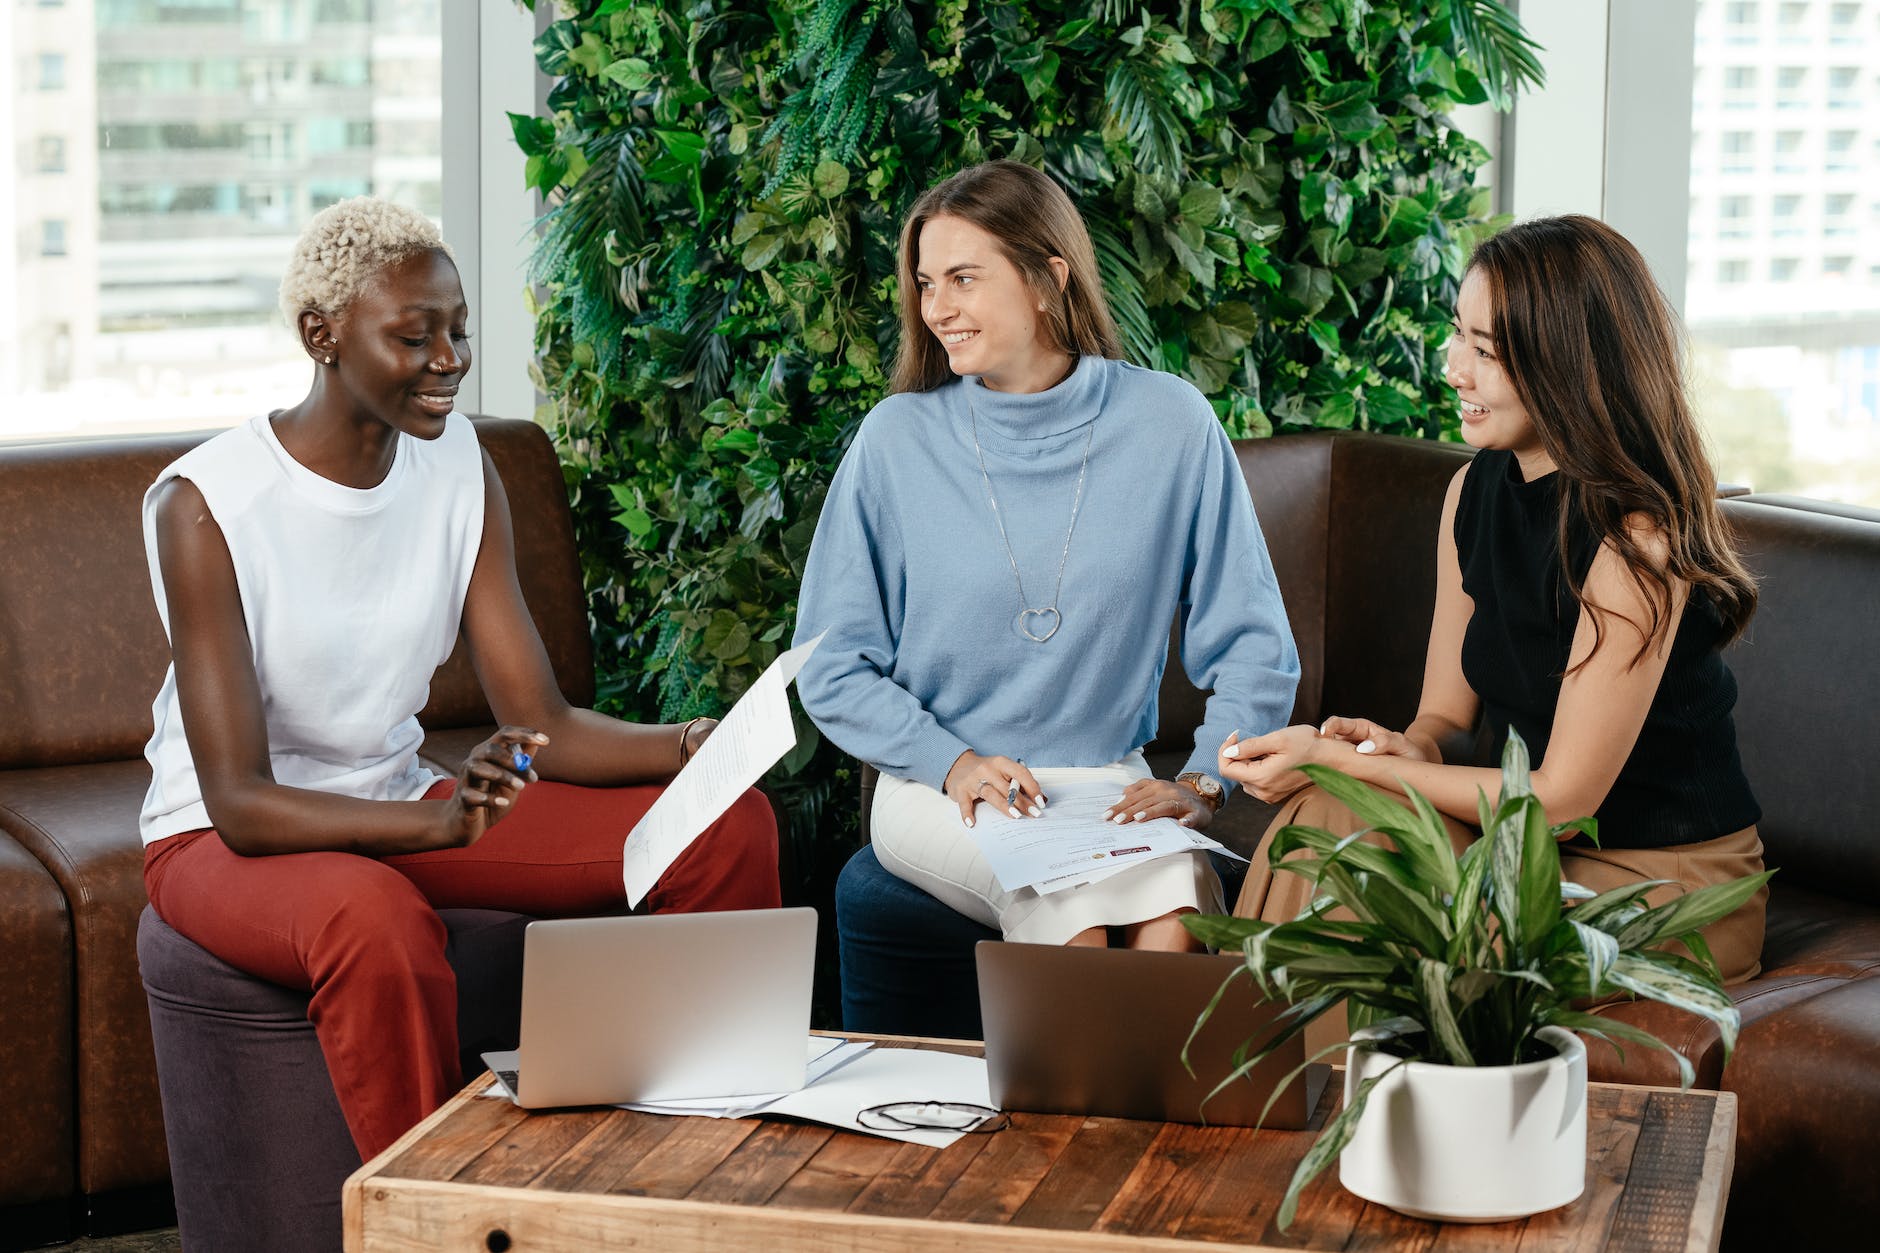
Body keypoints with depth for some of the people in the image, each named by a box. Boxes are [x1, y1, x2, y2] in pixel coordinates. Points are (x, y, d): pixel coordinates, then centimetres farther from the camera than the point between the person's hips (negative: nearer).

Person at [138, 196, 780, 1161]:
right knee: (377, 917, -42)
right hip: (225, 839, -6)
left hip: (394, 807, 6)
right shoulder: (207, 504, -21)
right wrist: (445, 822, -43)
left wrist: (696, 746, -25)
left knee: (729, 827, -8)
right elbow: (242, 802, -26)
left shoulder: (456, 464, -2)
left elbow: (542, 724, -5)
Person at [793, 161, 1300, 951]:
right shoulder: (897, 438, -1)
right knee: (1074, 911, -32)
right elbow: (831, 666, 2)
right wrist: (953, 762, -12)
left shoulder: (1170, 425, 1)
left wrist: (1201, 782, -9)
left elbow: (1252, 648, 6)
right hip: (940, 789, -1)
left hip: (1110, 787, 1)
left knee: (1176, 925, -31)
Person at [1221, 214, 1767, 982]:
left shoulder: (1637, 538, -21)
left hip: (1665, 883, -6)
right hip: (1536, 851, 7)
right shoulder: (1476, 490, 3)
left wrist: (1337, 761, -18)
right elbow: (1447, 715, 8)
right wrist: (1407, 748, -17)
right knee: (1331, 813, -20)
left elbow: (1561, 800, -19)